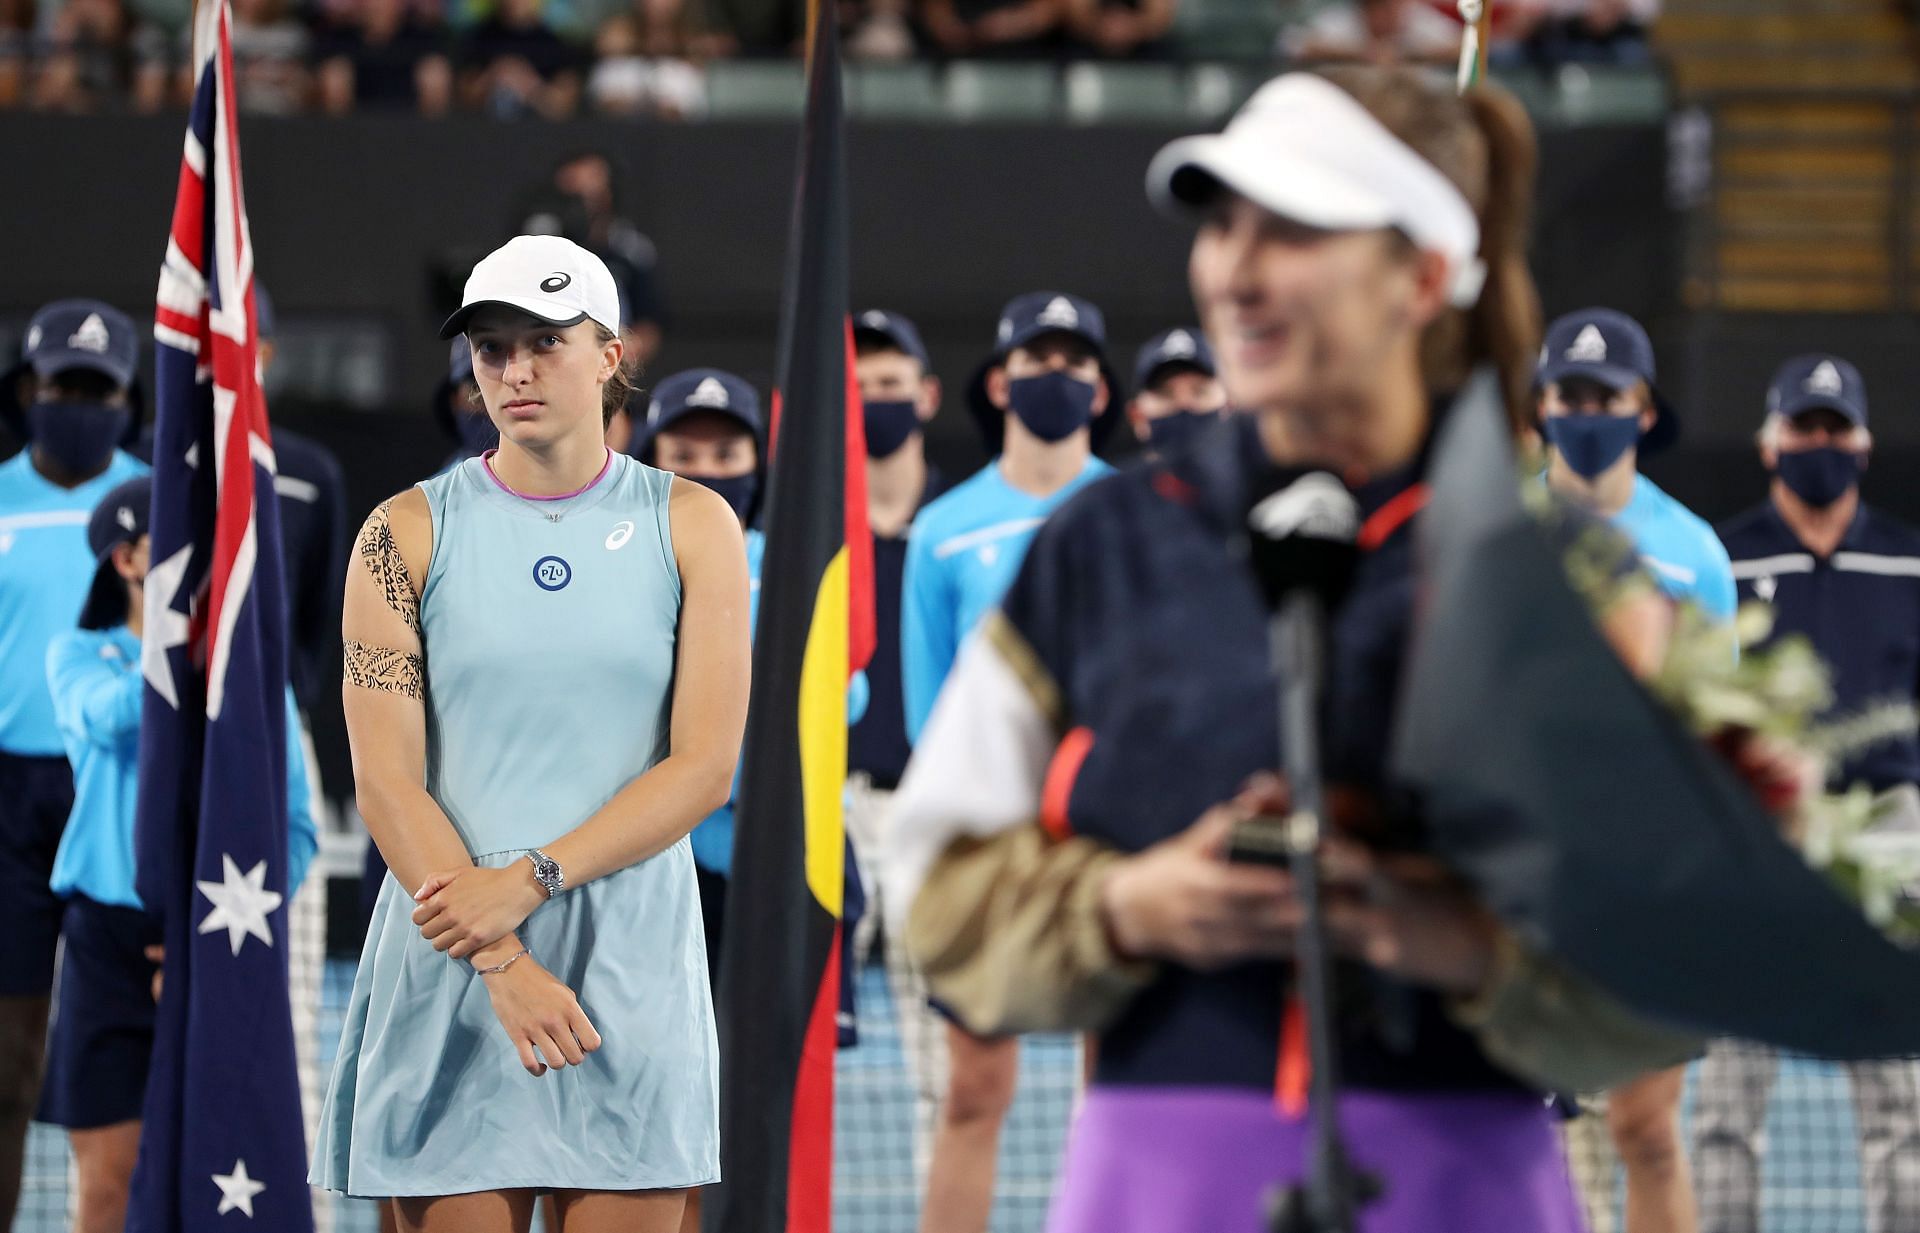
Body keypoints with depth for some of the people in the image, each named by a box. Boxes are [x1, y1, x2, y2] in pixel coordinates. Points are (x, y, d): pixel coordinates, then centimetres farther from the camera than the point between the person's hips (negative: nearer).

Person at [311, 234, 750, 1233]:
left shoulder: (692, 526, 6)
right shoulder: (409, 533, 3)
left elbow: (704, 767, -2)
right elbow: (386, 783, -4)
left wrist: (527, 882, -14)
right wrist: (504, 964, -14)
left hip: (632, 966, 0)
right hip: (450, 964, 0)